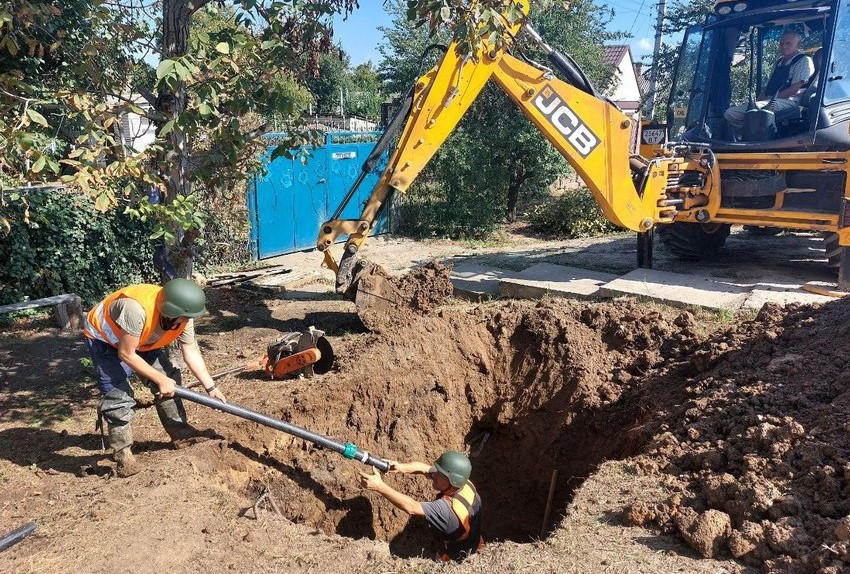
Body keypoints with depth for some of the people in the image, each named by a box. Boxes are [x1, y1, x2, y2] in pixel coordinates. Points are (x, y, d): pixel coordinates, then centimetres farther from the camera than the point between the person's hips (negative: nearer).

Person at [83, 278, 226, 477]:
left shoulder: (183, 317, -22)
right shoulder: (137, 309, -44)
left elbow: (191, 352, -11)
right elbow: (126, 354, -34)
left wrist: (211, 388, -13)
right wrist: (160, 379, -27)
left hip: (140, 340, 7)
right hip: (103, 336, -6)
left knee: (169, 378, -1)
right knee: (118, 394, -16)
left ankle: (180, 433, 11)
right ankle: (123, 454, -4)